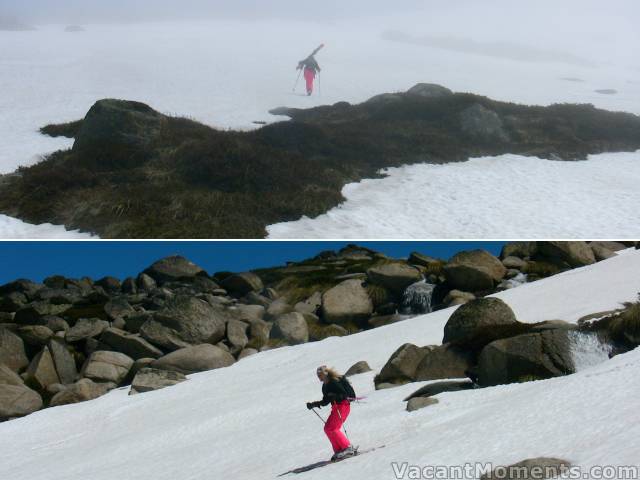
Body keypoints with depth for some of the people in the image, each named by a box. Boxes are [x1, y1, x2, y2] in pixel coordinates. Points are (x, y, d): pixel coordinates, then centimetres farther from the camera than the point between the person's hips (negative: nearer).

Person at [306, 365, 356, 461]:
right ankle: (338, 450, 6)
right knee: (327, 428, 4)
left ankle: (348, 448, -12)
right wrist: (313, 404, 13)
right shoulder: (325, 386, 13)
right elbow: (325, 402, 20)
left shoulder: (335, 381, -13)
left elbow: (345, 394, -18)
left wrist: (335, 396, -30)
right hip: (336, 407, 10)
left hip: (343, 405, -10)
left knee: (332, 428, -16)